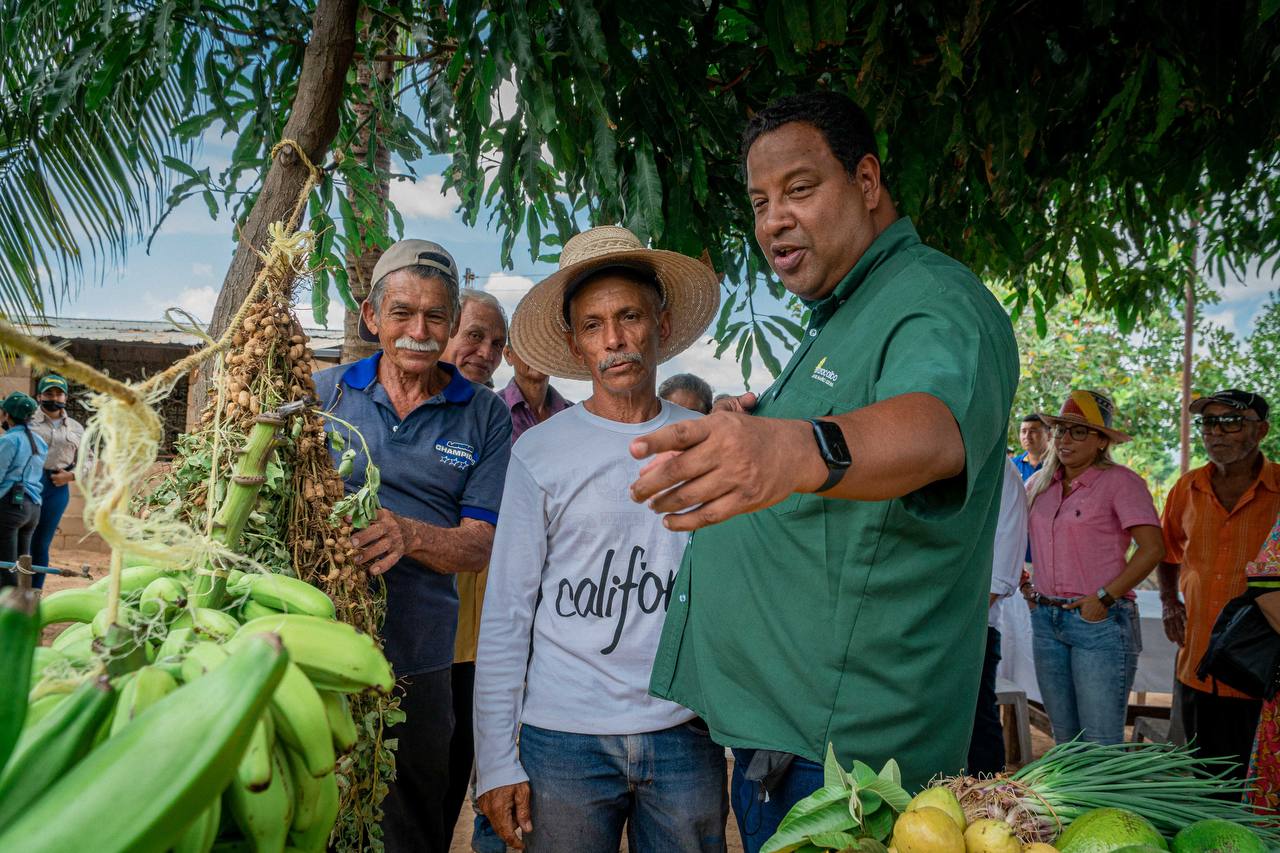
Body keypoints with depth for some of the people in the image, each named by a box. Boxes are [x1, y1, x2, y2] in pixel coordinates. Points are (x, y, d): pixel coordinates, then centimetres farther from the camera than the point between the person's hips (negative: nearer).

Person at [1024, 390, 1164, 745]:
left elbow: (1152, 548, -12)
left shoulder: (1119, 481, -6)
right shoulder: (1040, 482, 11)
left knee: (1102, 745, -4)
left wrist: (1105, 598, -15)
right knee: (1065, 739, 13)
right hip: (1046, 619, 6)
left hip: (1100, 621, -6)